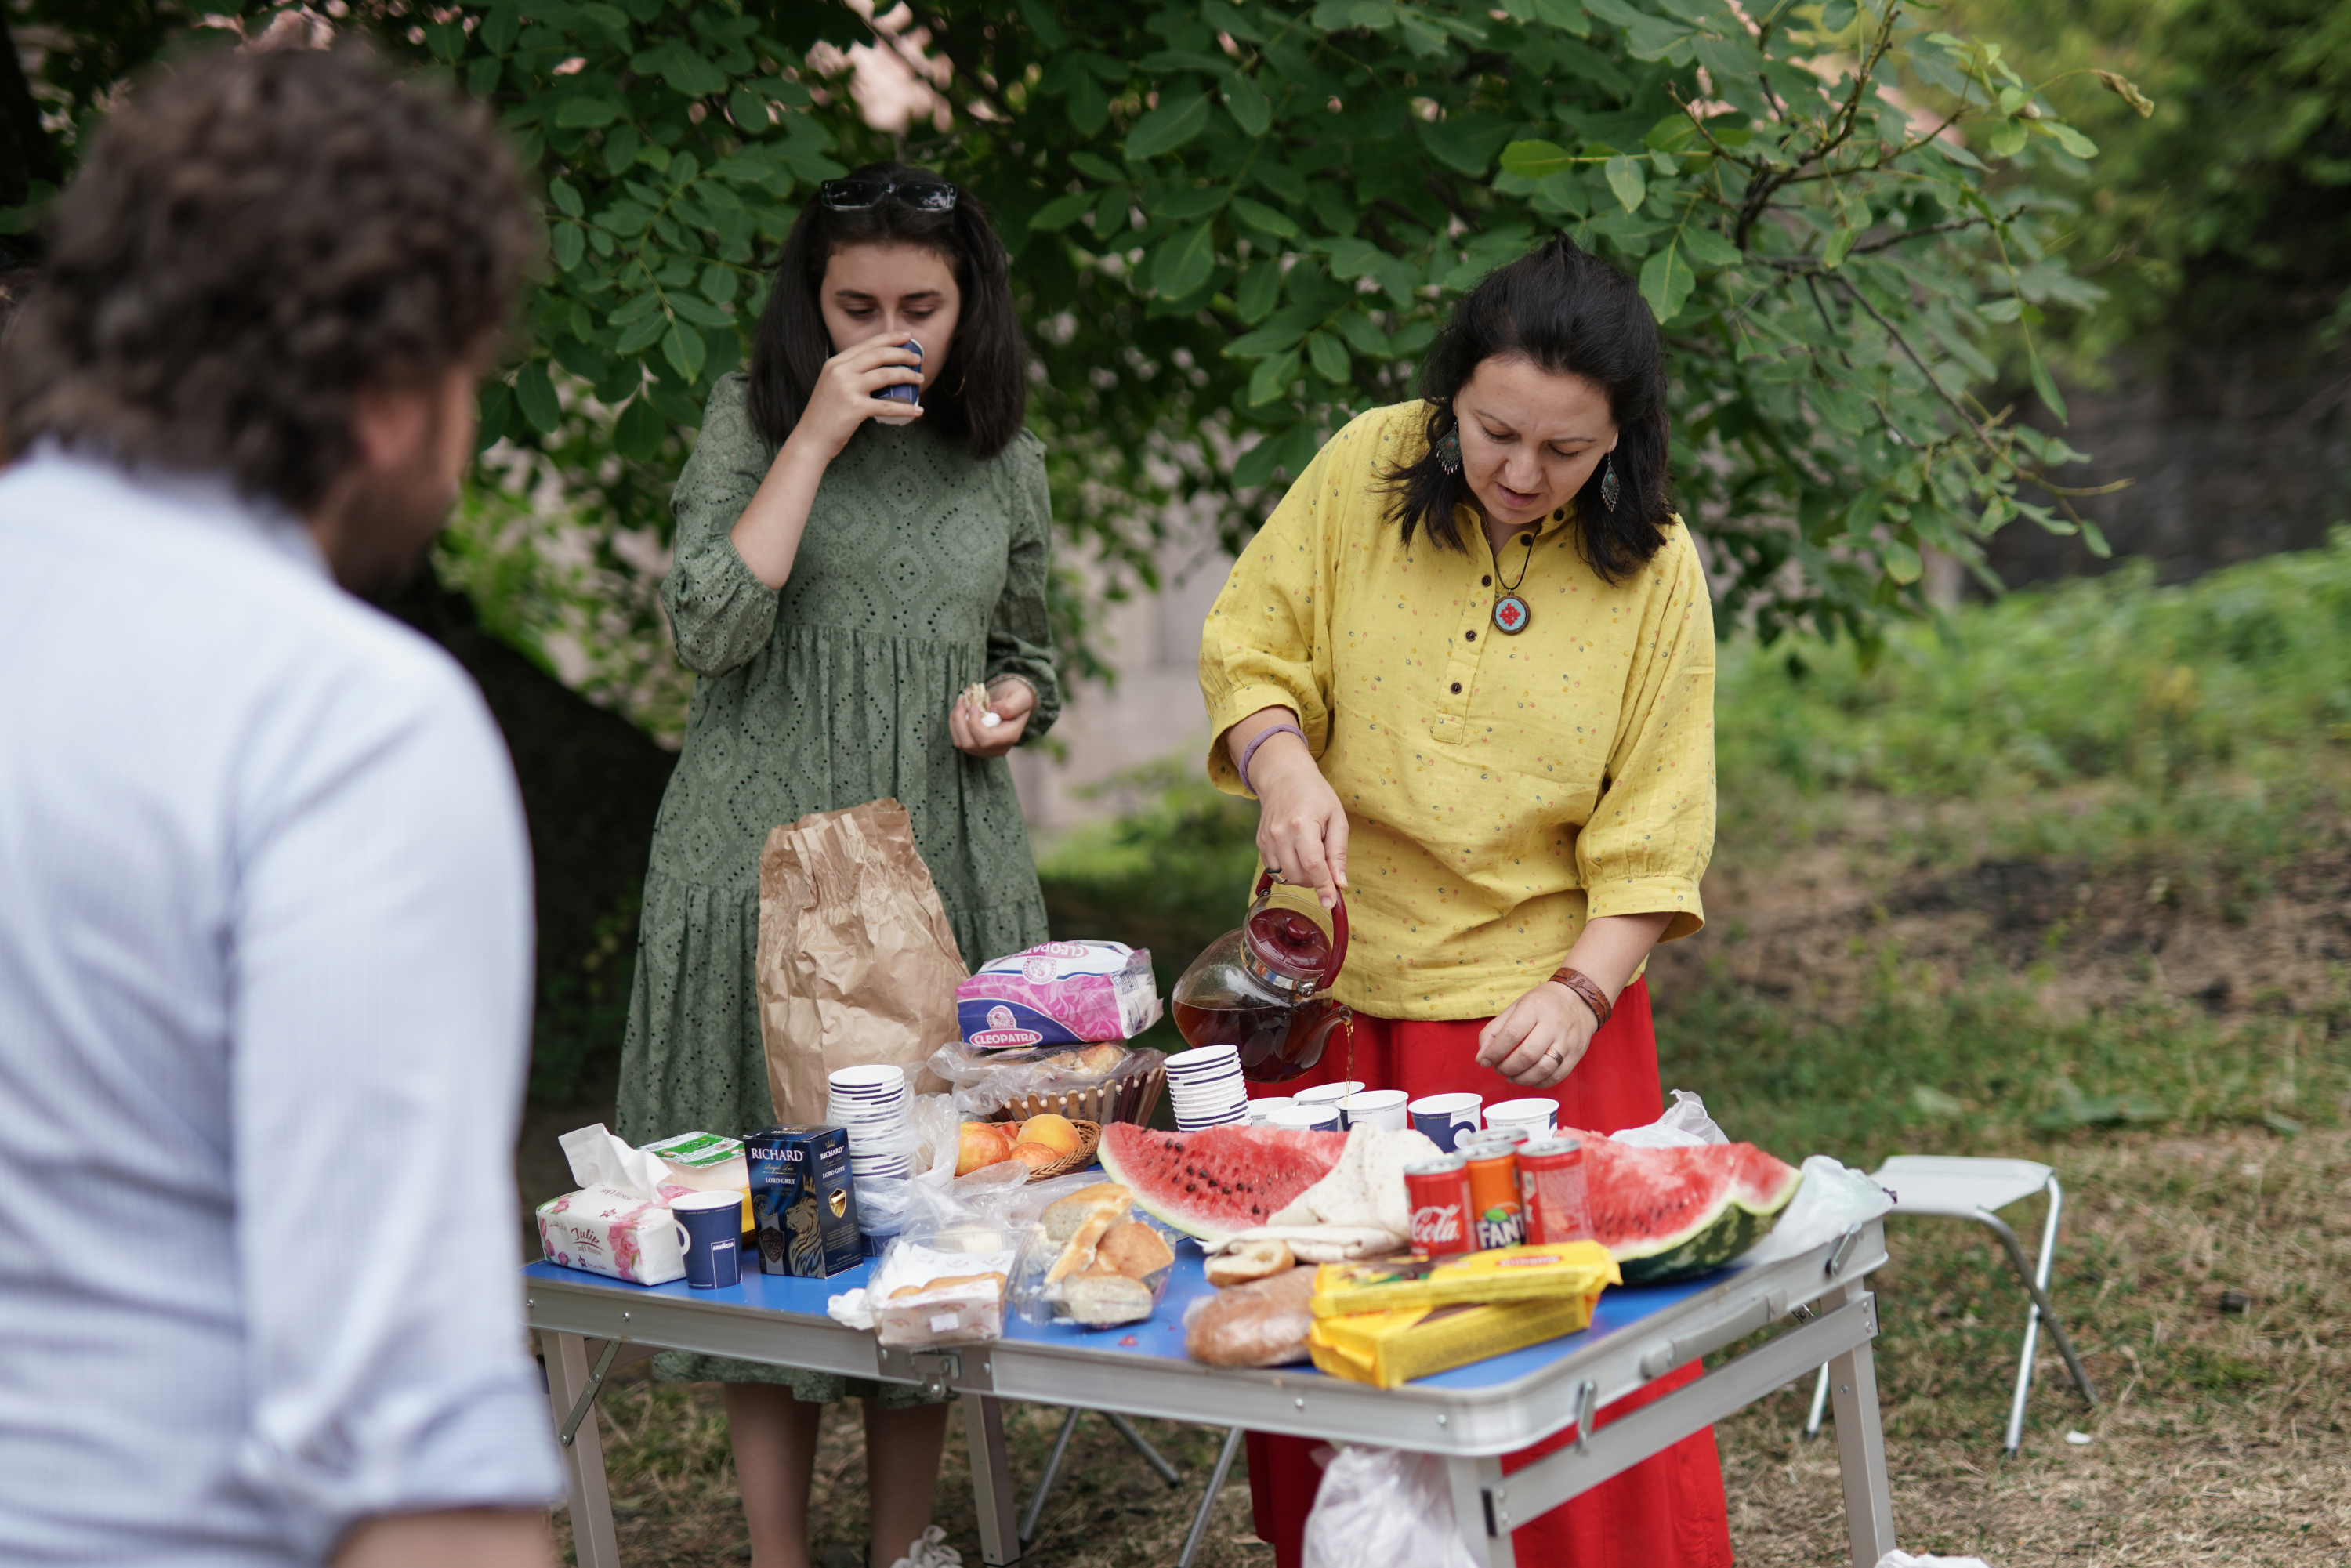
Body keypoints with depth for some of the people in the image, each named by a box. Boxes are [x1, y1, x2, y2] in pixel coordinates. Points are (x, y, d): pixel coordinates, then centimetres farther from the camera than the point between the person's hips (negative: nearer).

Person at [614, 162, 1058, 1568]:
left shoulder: (1003, 456, 11)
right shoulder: (752, 419, 1)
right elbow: (712, 628, -12)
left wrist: (1014, 702, 0)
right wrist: (817, 436, -13)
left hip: (947, 863, 3)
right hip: (769, 856, -3)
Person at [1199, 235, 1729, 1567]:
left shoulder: (1655, 570, -4)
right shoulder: (1363, 472, -3)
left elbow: (1653, 832, -3)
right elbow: (1251, 651, 4)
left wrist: (1581, 988, -16)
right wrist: (1285, 765, -17)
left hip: (1534, 1012, -2)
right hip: (1333, 985, 2)